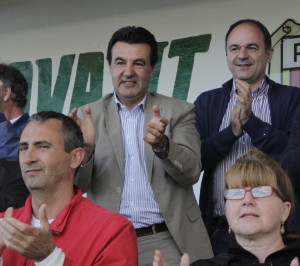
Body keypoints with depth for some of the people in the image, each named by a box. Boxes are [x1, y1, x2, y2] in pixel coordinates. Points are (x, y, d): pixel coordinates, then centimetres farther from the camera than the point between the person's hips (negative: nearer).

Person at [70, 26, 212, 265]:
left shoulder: (179, 111, 4)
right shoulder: (89, 116, 6)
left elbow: (191, 172, -6)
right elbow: (77, 185, 0)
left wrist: (162, 144, -25)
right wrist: (85, 149, -20)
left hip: (169, 241, 0)